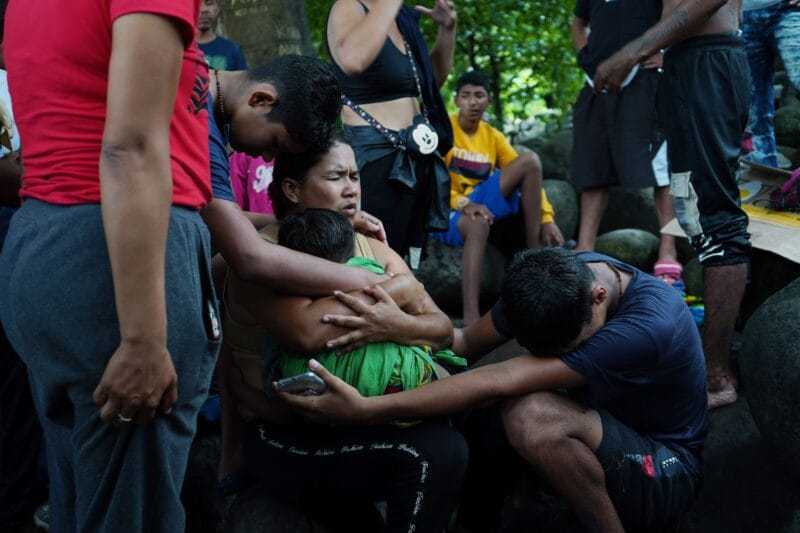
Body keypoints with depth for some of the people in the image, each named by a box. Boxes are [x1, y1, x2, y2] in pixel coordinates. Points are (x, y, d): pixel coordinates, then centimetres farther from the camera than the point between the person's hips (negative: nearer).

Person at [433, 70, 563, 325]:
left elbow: (529, 177, 9)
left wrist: (547, 218, -4)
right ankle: (471, 318, -50)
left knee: (531, 160, -14)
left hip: (480, 204, 5)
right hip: (447, 211, -5)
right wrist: (463, 204, -26)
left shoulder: (493, 136, 13)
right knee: (478, 224, -42)